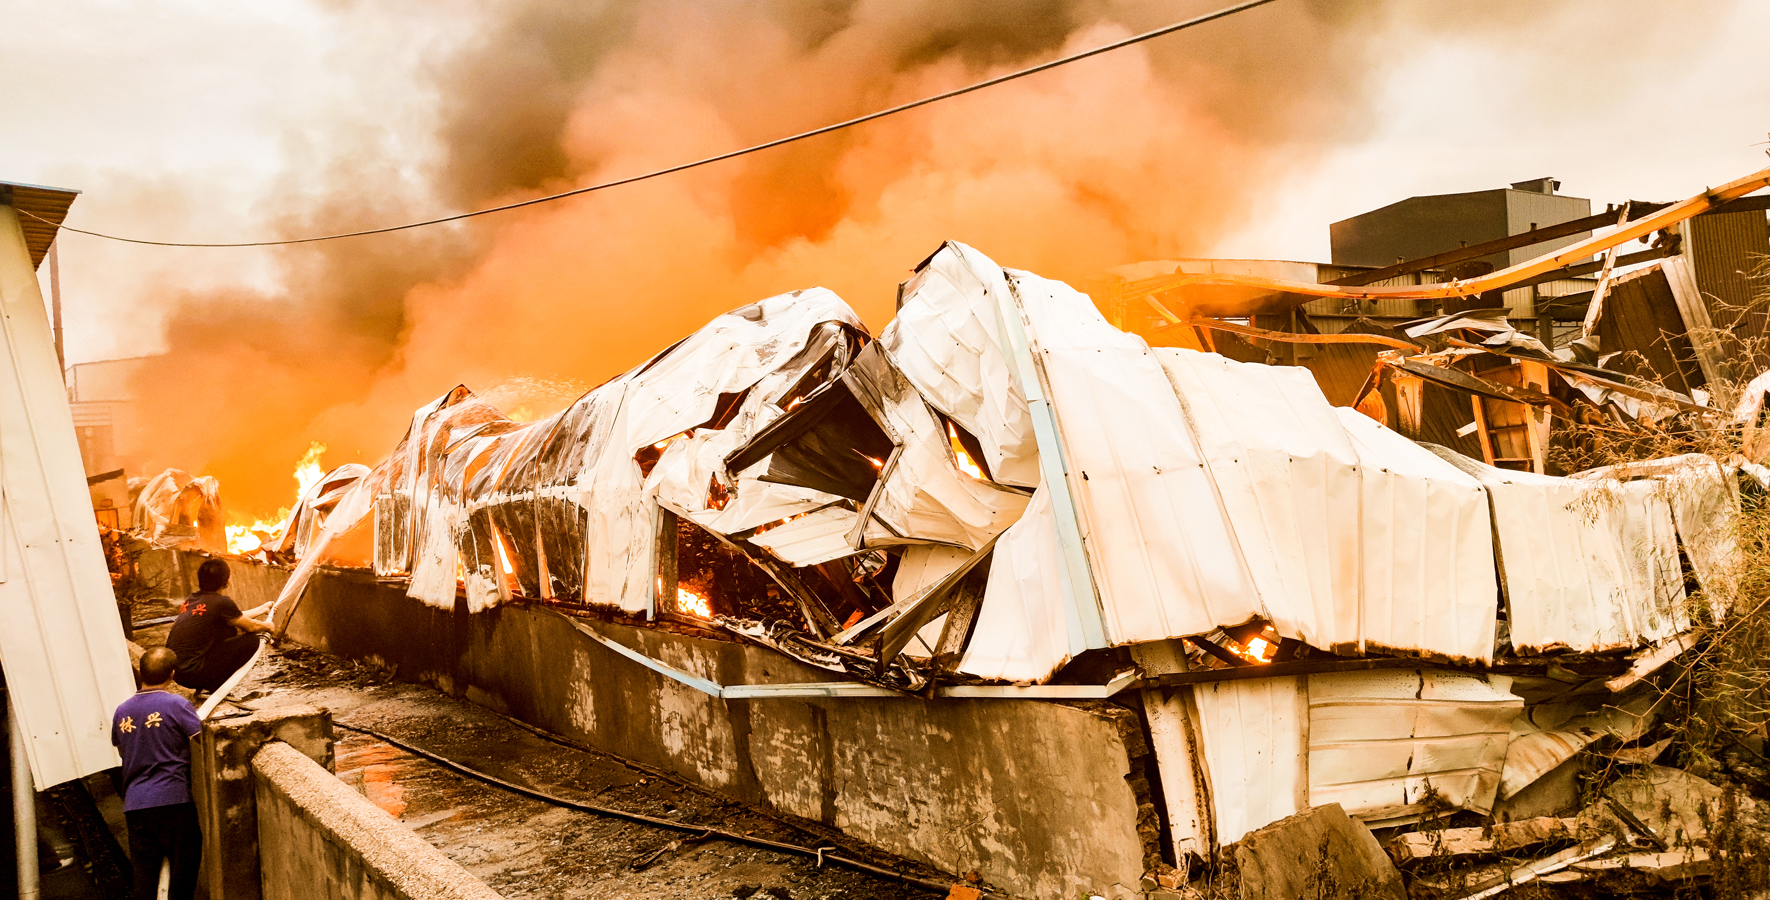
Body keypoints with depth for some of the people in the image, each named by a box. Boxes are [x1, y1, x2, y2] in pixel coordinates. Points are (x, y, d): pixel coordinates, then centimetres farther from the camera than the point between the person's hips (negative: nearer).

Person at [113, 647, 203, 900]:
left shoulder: (121, 712, 10)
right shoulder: (176, 704, -7)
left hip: (134, 803, 5)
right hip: (173, 799, -5)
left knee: (144, 873, 8)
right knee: (184, 867, 4)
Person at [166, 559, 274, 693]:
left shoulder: (191, 599, 12)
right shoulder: (222, 602, -13)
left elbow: (236, 617, 27)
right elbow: (251, 627, 2)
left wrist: (262, 609, 41)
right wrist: (267, 626, 25)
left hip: (174, 671, 8)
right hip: (192, 675, -8)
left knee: (230, 631, 20)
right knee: (251, 640, -2)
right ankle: (215, 686, 0)